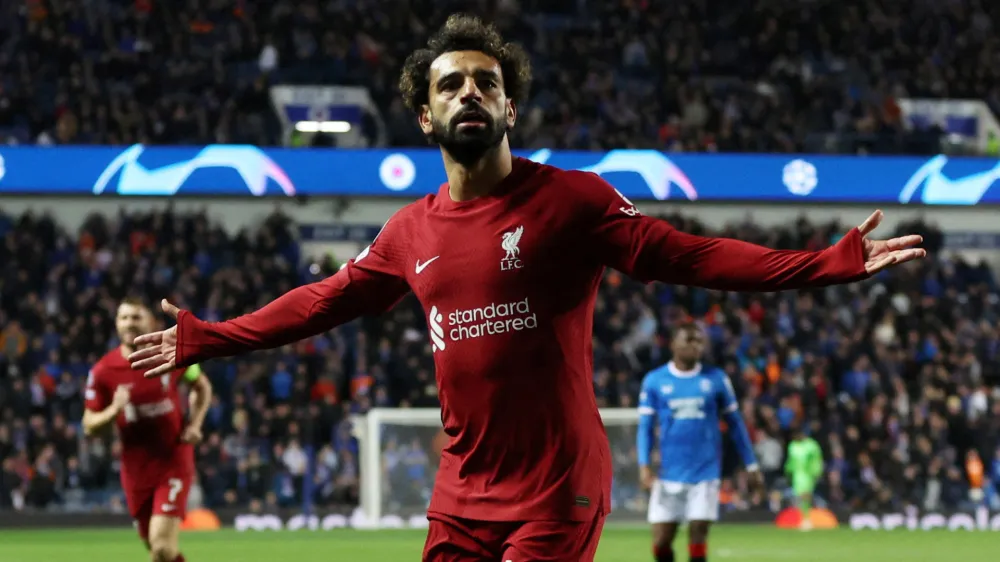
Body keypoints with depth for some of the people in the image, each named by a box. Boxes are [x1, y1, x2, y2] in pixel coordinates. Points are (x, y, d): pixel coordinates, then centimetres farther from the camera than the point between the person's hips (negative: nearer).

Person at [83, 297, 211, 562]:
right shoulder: (102, 372, -8)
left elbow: (202, 386, 13)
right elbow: (89, 426, -3)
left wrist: (195, 424, -3)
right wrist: (114, 410, -23)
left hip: (173, 463, -2)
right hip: (136, 469, 2)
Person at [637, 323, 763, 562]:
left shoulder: (716, 379, 4)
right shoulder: (654, 381, 3)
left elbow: (735, 424, 11)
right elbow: (645, 426, 4)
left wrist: (751, 466, 9)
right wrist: (644, 465, -9)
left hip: (706, 472, 0)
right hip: (669, 476, 0)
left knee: (698, 535, -7)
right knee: (661, 542, -2)